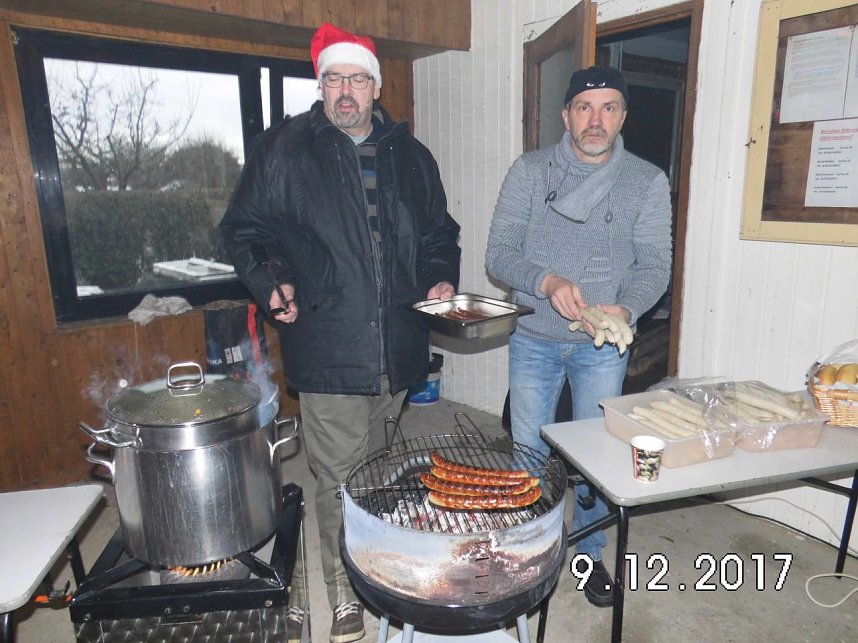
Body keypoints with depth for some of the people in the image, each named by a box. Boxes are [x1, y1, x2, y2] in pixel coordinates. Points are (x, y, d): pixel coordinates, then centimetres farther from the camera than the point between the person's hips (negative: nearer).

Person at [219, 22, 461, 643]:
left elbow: (439, 231, 21)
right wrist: (270, 283, -11)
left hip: (399, 348, 4)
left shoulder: (409, 154, 12)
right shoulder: (286, 148, 1)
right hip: (328, 349, -4)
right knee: (339, 478, 3)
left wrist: (442, 278, 4)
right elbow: (243, 229, 5)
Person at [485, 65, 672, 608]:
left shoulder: (648, 182, -2)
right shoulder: (530, 171, -4)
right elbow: (499, 253, -8)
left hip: (603, 345, 1)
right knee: (528, 452, 12)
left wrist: (625, 309, -24)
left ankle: (590, 551, 38)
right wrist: (547, 282, -26)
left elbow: (654, 265, -4)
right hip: (534, 339, 0)